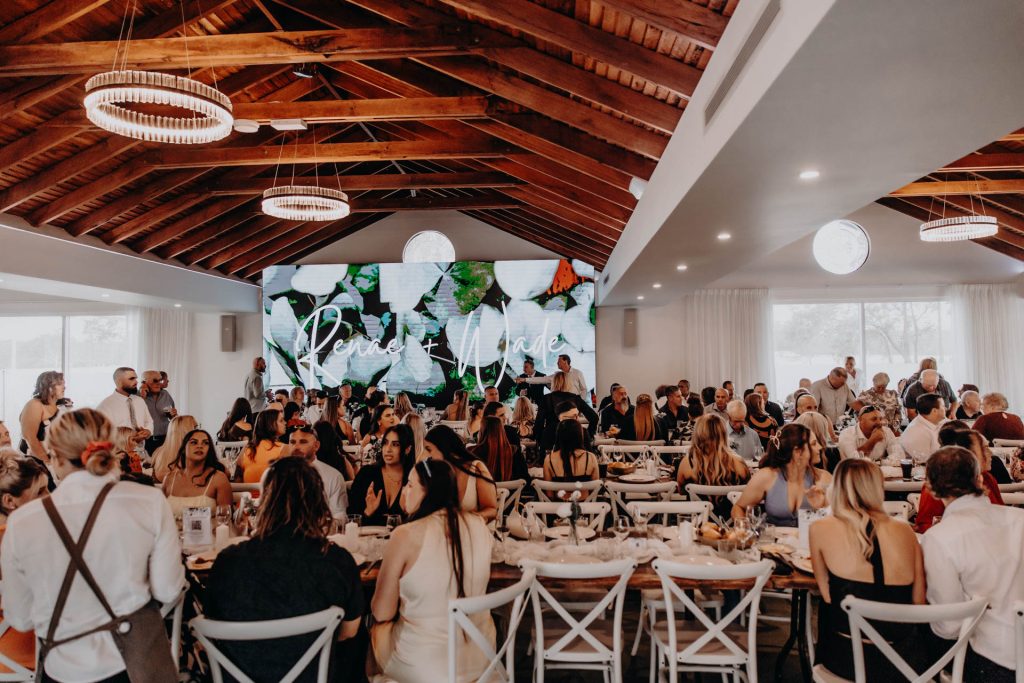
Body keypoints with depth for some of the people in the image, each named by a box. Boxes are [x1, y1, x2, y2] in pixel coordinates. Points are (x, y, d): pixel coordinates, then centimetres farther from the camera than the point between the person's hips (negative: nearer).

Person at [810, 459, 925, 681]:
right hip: (902, 659, 3)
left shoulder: (820, 529, -8)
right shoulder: (904, 530, -1)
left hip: (847, 660, -3)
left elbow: (826, 594, 0)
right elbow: (919, 602, 4)